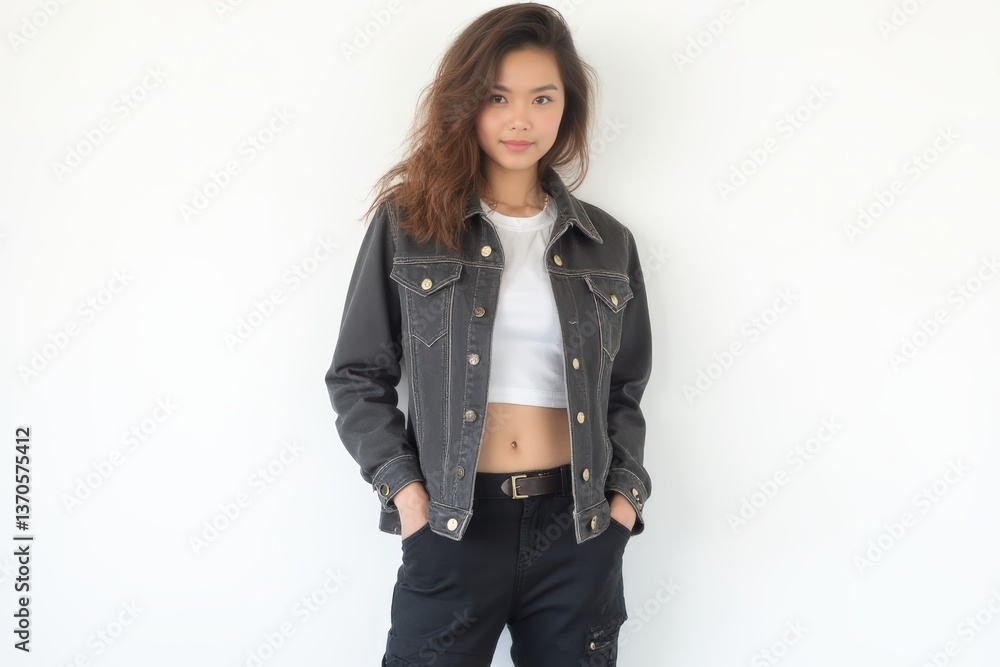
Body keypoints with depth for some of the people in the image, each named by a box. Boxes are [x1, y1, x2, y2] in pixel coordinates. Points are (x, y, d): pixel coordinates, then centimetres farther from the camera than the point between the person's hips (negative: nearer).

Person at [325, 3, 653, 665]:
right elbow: (358, 377, 3)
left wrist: (625, 493, 2)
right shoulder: (408, 223, 0)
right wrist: (403, 487, -7)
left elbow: (624, 391, 14)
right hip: (453, 525, -2)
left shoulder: (609, 244, 7)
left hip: (579, 530, 2)